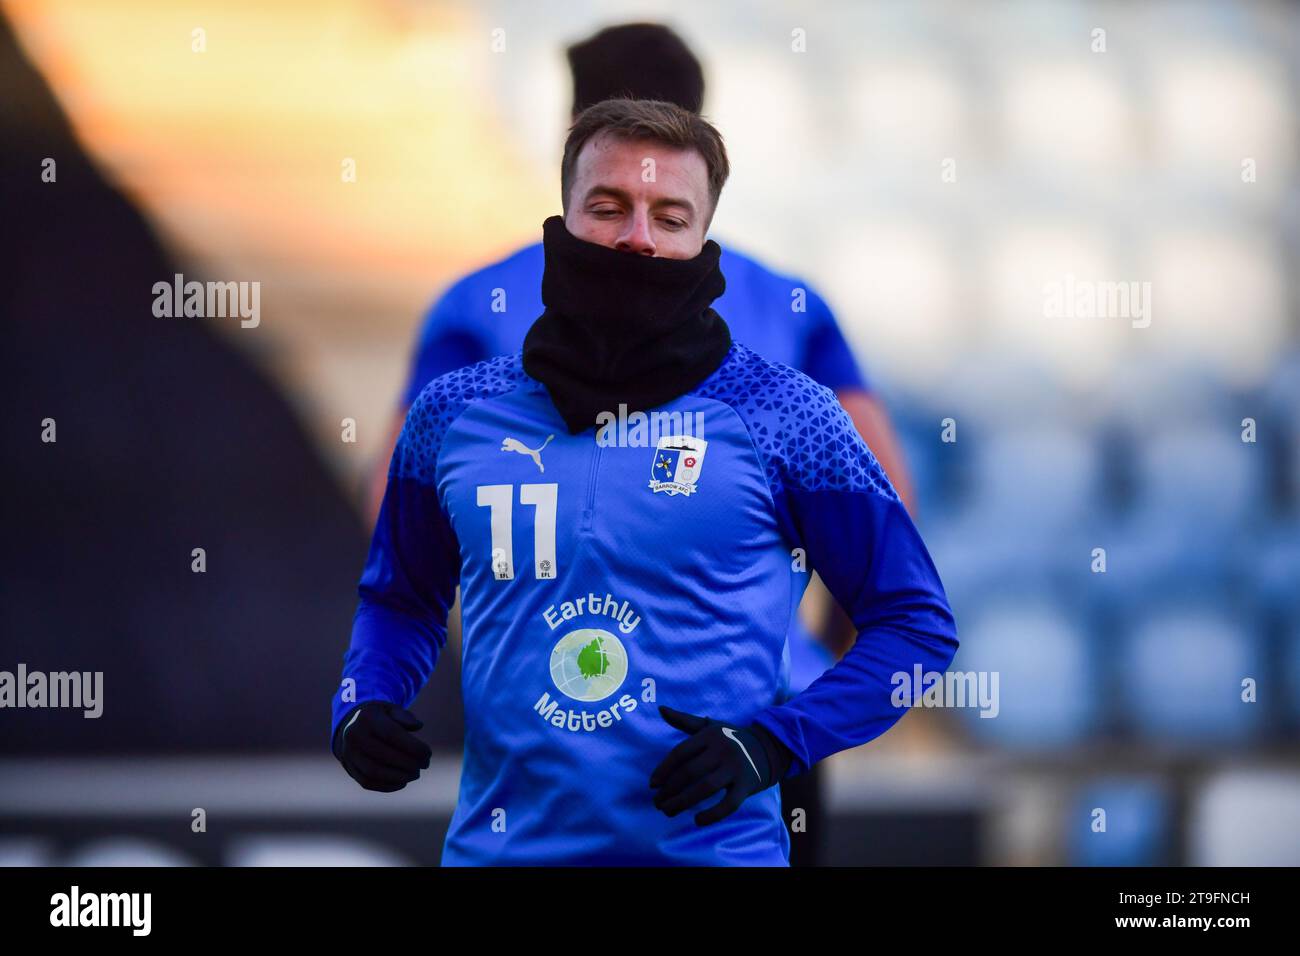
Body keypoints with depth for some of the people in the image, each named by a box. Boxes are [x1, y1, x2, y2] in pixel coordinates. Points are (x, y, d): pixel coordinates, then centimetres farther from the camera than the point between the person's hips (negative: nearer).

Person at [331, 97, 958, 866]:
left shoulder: (780, 416, -4)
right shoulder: (455, 412, 4)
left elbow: (917, 624, -1)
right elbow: (402, 599, 20)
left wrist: (773, 744, -14)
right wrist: (363, 706, 0)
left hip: (713, 845, -3)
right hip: (501, 841, 3)